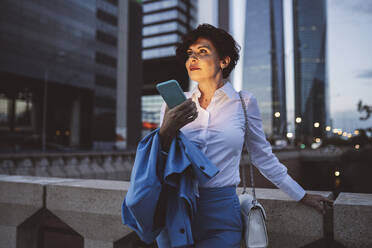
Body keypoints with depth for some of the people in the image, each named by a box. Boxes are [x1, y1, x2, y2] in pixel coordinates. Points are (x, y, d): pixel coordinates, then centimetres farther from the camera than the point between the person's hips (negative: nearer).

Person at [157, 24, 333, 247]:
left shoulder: (244, 102, -1)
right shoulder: (174, 103, 3)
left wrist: (302, 196, 15)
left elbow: (263, 157, 10)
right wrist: (166, 131, -18)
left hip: (220, 214, -2)